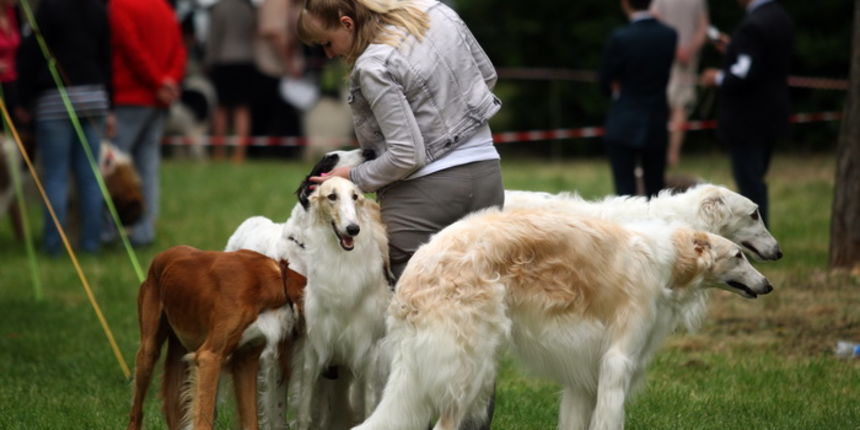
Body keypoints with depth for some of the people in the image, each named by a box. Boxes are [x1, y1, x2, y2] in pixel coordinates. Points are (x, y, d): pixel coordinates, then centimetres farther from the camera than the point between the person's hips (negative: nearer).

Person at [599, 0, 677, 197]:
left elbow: (606, 84, -3)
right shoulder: (670, 36, 0)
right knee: (655, 190, 11)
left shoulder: (620, 38, -14)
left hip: (623, 126, -4)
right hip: (657, 126, 4)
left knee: (625, 190, -2)